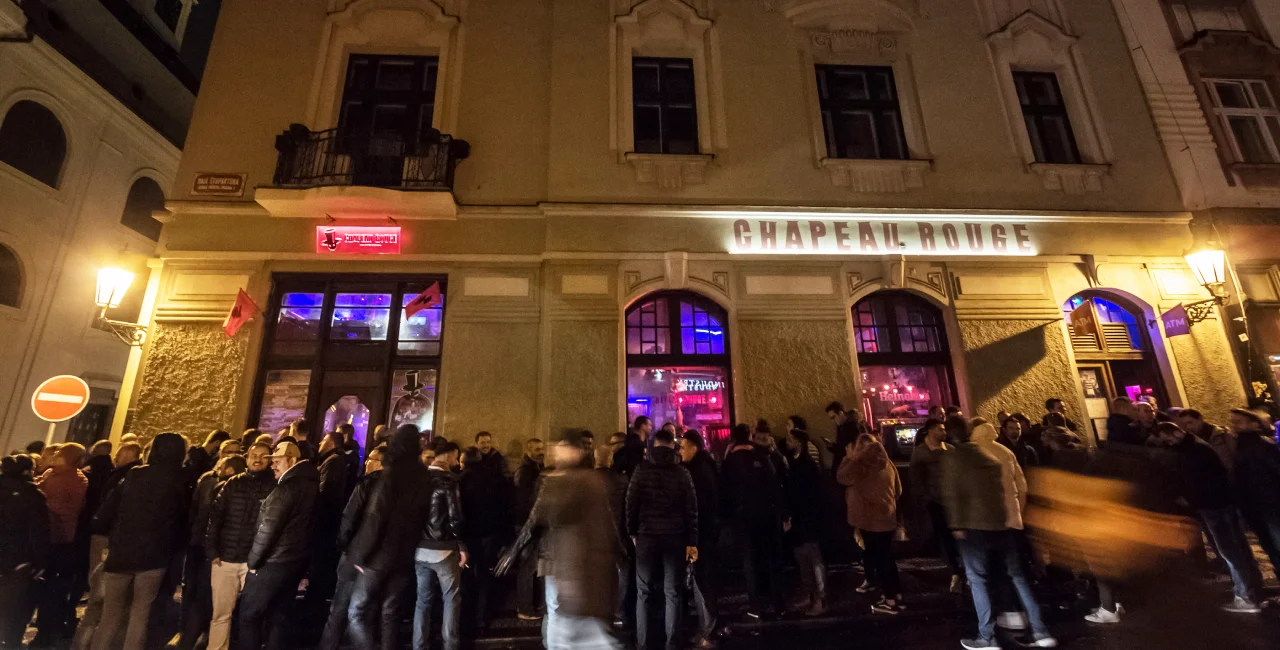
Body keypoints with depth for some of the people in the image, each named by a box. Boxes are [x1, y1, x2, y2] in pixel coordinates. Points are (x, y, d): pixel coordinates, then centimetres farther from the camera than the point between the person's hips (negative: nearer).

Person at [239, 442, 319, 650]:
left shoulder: (287, 486, -19)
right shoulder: (311, 484, 7)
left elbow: (268, 529, -18)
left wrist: (253, 561, -8)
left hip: (274, 562, -8)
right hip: (297, 560, 8)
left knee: (249, 614, 8)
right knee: (277, 616, 17)